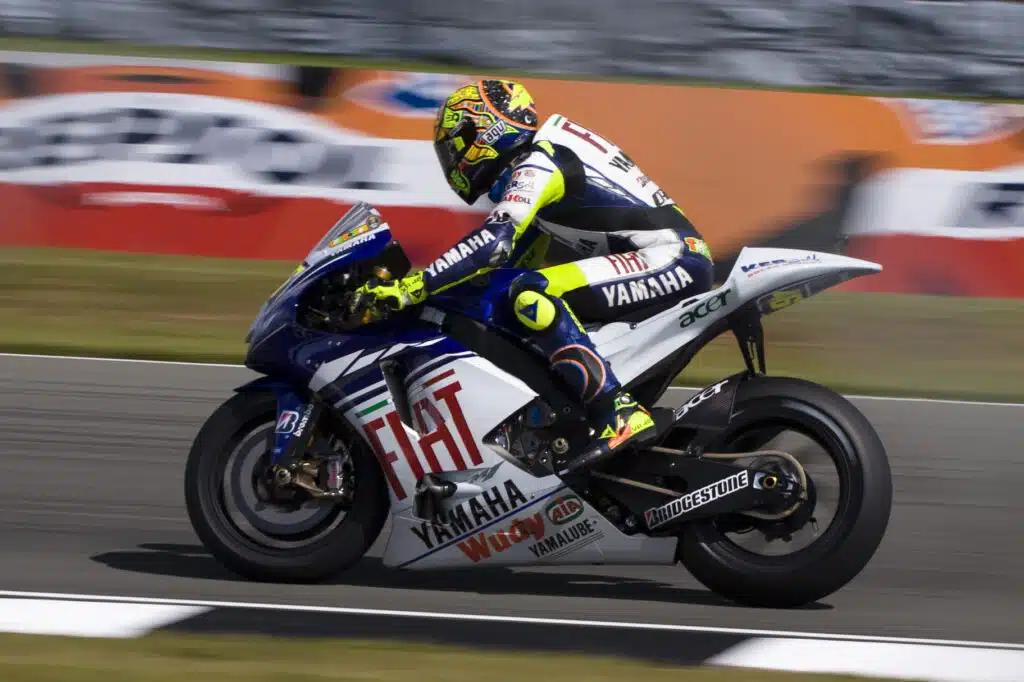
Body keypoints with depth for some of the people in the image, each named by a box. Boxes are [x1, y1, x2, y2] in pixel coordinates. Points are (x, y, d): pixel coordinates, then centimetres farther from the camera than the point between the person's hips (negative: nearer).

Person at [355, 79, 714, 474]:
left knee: (532, 294, -25)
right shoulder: (544, 161, 22)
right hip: (679, 263, 11)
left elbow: (495, 240, -25)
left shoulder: (536, 164, -9)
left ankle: (619, 414, -31)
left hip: (668, 260, -11)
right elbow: (517, 259, 31)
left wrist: (413, 288, -27)